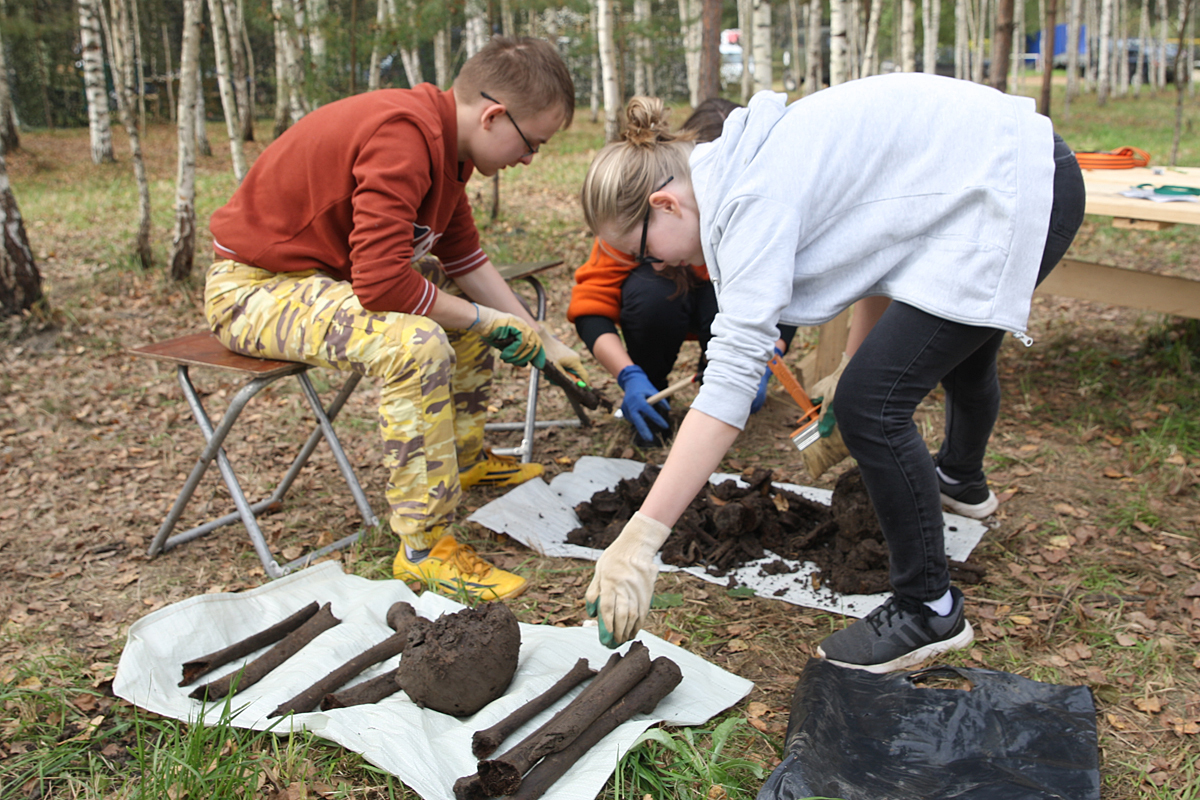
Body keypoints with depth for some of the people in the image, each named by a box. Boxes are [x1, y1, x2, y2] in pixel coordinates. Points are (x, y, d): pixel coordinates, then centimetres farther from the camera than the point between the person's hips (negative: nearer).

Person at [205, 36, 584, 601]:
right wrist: (486, 320, -20)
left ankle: (465, 459, 28)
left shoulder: (441, 137, 3)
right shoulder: (403, 136, -28)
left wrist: (543, 344, 6)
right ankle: (423, 548, -21)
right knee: (417, 342, -33)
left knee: (468, 303, 16)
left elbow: (465, 259, 10)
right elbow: (383, 283, -35)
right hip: (253, 285, -10)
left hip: (320, 270, 10)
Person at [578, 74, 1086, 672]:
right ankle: (962, 480, 65)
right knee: (959, 342, 33)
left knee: (870, 404, -14)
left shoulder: (754, 197, -24)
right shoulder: (746, 168, 4)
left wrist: (640, 539, -35)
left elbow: (733, 374, -34)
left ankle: (929, 611, 4)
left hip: (1015, 192, -11)